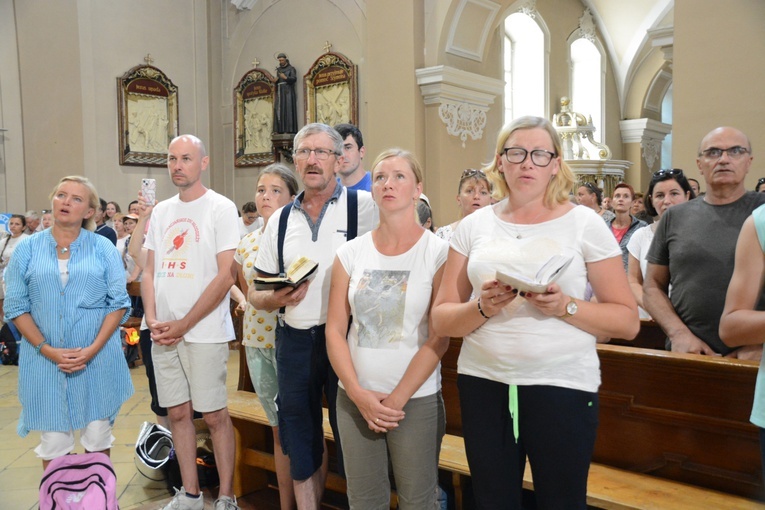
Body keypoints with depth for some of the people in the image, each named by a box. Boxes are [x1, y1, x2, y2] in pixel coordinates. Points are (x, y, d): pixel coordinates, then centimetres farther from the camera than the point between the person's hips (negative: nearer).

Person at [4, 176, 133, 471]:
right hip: (44, 361, 0)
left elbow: (119, 303, -1)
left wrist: (93, 349, -12)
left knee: (98, 438, 8)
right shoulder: (28, 249, 6)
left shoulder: (103, 248, 4)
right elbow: (16, 307, 2)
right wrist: (48, 350, -11)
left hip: (98, 361, 0)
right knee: (53, 442, 4)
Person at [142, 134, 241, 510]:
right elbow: (149, 271, 14)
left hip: (204, 332, -6)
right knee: (177, 412, 11)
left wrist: (183, 325, -12)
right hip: (162, 333, 6)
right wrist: (152, 319, -2)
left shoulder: (221, 208, -6)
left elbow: (226, 276, -12)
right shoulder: (160, 211, 13)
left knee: (214, 415, 0)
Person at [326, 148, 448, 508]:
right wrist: (359, 394, -8)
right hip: (354, 398, 3)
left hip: (416, 399, -3)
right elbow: (335, 330, 1)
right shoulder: (351, 253, 3)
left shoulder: (438, 252, -6)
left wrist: (397, 399, -12)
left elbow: (440, 337, -10)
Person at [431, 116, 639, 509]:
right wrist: (483, 307, -17)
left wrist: (565, 306, -18)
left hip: (563, 386, -2)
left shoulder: (585, 223, -1)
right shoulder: (474, 225, 5)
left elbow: (627, 321, -2)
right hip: (482, 384, 2)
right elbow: (441, 320, 3)